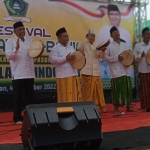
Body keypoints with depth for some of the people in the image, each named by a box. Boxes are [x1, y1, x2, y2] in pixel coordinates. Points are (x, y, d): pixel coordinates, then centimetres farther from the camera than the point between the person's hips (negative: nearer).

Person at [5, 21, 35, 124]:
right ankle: (18, 118, 7)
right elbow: (8, 56, -11)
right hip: (18, 74, -5)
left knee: (30, 96, 10)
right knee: (18, 97, 0)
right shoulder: (10, 41, -2)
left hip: (30, 73, 5)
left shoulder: (30, 41, 13)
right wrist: (16, 48, -27)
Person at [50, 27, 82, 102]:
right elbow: (52, 60, -15)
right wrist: (66, 58, -18)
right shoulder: (55, 48, -3)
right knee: (65, 96, -4)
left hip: (73, 75, 7)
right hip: (63, 76, -6)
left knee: (75, 95, 8)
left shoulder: (71, 47, 18)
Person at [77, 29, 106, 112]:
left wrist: (102, 50, -15)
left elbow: (98, 56, 5)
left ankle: (99, 106, 13)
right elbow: (79, 47, -21)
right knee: (87, 90, -3)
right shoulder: (84, 45, 2)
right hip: (86, 71, -5)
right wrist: (87, 39, -28)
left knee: (98, 90, 5)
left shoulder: (96, 46, 17)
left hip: (96, 72, 5)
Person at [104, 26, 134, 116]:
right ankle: (116, 109, 3)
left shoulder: (125, 45, 14)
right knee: (117, 90, -5)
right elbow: (105, 57, -7)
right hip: (116, 72, -5)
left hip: (125, 71, 5)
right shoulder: (109, 46, -2)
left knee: (128, 89, 10)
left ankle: (128, 107, 25)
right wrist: (117, 58, -15)